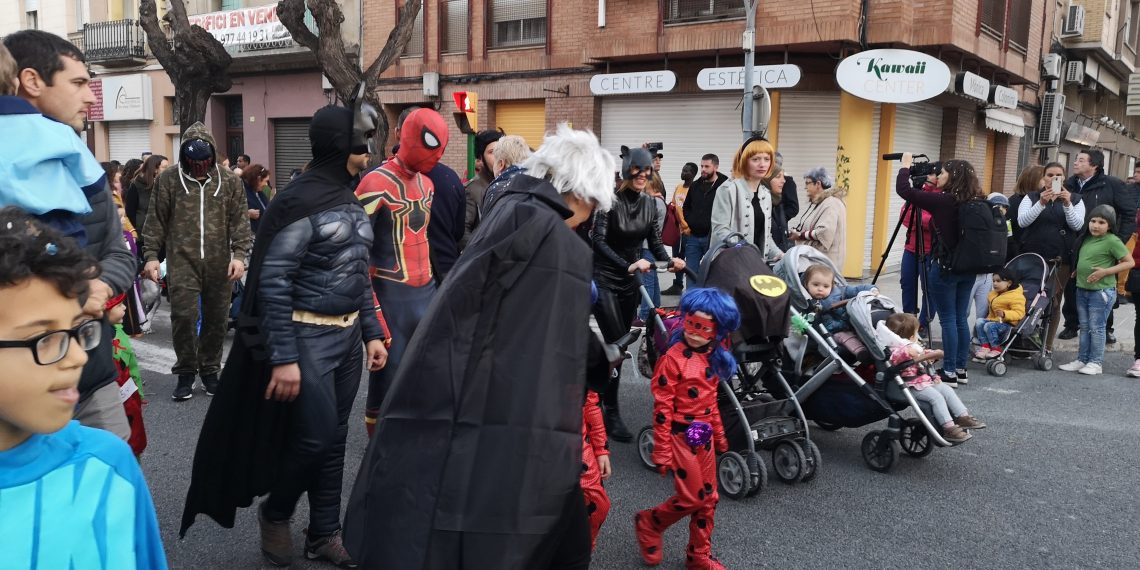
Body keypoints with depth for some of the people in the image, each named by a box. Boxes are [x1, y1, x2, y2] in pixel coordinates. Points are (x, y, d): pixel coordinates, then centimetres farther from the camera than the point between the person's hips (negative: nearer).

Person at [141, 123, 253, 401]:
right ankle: (185, 373, 9)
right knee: (184, 316, -7)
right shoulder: (167, 180, 5)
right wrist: (151, 255, -1)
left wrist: (239, 254, -7)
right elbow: (155, 221, 6)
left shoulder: (230, 181, 6)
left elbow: (240, 220, 3)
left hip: (219, 263, 1)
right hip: (182, 261, -1)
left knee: (216, 319, 7)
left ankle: (210, 370, 23)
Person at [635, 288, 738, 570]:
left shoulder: (713, 358, 5)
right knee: (691, 498, -3)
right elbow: (662, 408, -17)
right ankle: (648, 523, 22)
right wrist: (662, 451, -17)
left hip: (704, 437, 7)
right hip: (681, 437, -7)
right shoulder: (673, 358, -17)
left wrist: (719, 433, 20)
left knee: (708, 497, 12)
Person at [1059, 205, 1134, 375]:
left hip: (1101, 292, -7)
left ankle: (1096, 362, 8)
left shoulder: (1112, 241, -12)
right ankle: (1082, 360, 20)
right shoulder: (1087, 239, 9)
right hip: (1082, 289, 7)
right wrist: (1079, 271, 7)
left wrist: (1105, 272, -19)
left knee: (1096, 328, -1)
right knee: (1084, 327, 13)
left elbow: (1129, 262, -11)